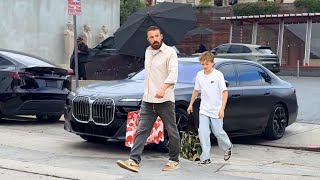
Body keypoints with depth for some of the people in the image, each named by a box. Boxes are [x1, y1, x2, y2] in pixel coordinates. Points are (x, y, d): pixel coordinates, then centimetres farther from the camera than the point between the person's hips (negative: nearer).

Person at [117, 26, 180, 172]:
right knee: (142, 131, -3)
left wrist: (163, 88, -36)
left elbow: (173, 73, -20)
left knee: (172, 132, 5)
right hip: (147, 100, 6)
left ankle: (174, 161, 19)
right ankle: (134, 161, -7)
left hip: (165, 100, -6)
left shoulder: (170, 52, -7)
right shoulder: (148, 52, 17)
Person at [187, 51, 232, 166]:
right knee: (203, 132, -7)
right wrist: (191, 104, 19)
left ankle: (227, 147, 35)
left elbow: (224, 92, -12)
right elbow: (196, 90, 17)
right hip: (203, 110, 4)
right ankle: (205, 157, -4)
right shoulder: (199, 75, 3)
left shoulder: (218, 75, -10)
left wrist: (222, 108, -20)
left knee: (218, 132, 6)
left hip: (216, 110, -4)